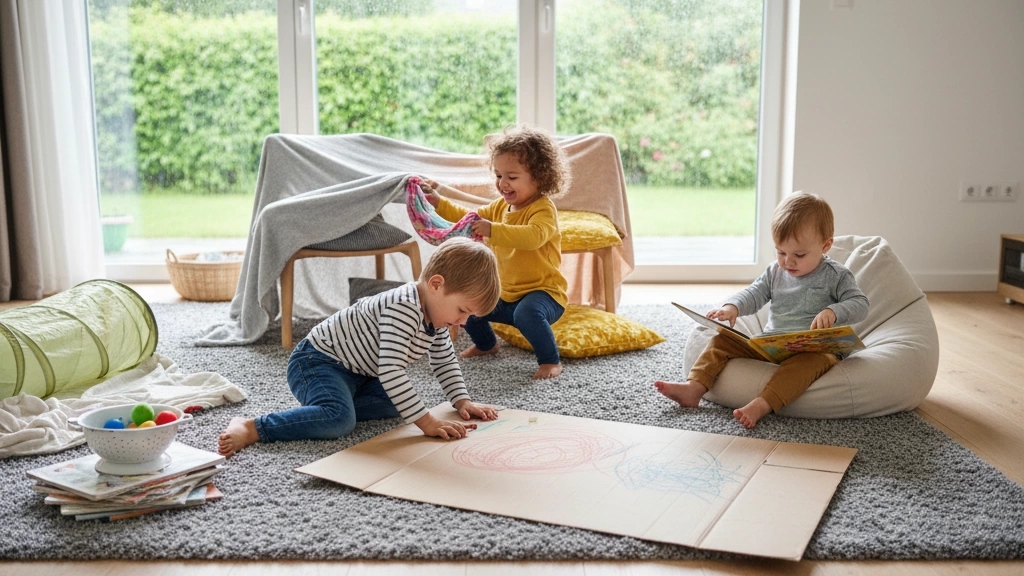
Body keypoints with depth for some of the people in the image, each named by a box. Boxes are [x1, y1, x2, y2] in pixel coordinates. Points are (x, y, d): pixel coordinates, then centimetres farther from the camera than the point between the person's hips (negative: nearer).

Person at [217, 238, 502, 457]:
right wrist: (425, 421, -35)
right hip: (316, 361, -10)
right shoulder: (403, 308, -29)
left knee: (396, 401, 2)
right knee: (340, 419, -32)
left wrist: (462, 401, 6)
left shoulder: (435, 314, 3)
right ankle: (250, 428, -28)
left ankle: (320, 408, -1)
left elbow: (445, 361, 19)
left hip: (357, 373, 10)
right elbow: (390, 370, -36)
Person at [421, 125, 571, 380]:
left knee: (527, 313, -38)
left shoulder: (543, 209, -21)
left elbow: (533, 236, -43)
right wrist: (439, 203, 8)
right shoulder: (500, 207, 7)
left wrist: (492, 230, -52)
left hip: (543, 291, -9)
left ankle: (551, 361, -16)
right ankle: (485, 344, 37)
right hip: (506, 293, 9)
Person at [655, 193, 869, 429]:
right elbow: (754, 294, 8)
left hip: (817, 348, -5)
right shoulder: (775, 271, 11)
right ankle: (694, 387, -20)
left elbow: (860, 305, -9)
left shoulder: (836, 276, -3)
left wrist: (833, 312, -30)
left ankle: (762, 405, -55)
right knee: (723, 340, -7)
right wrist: (732, 307, -15)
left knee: (807, 360, -40)